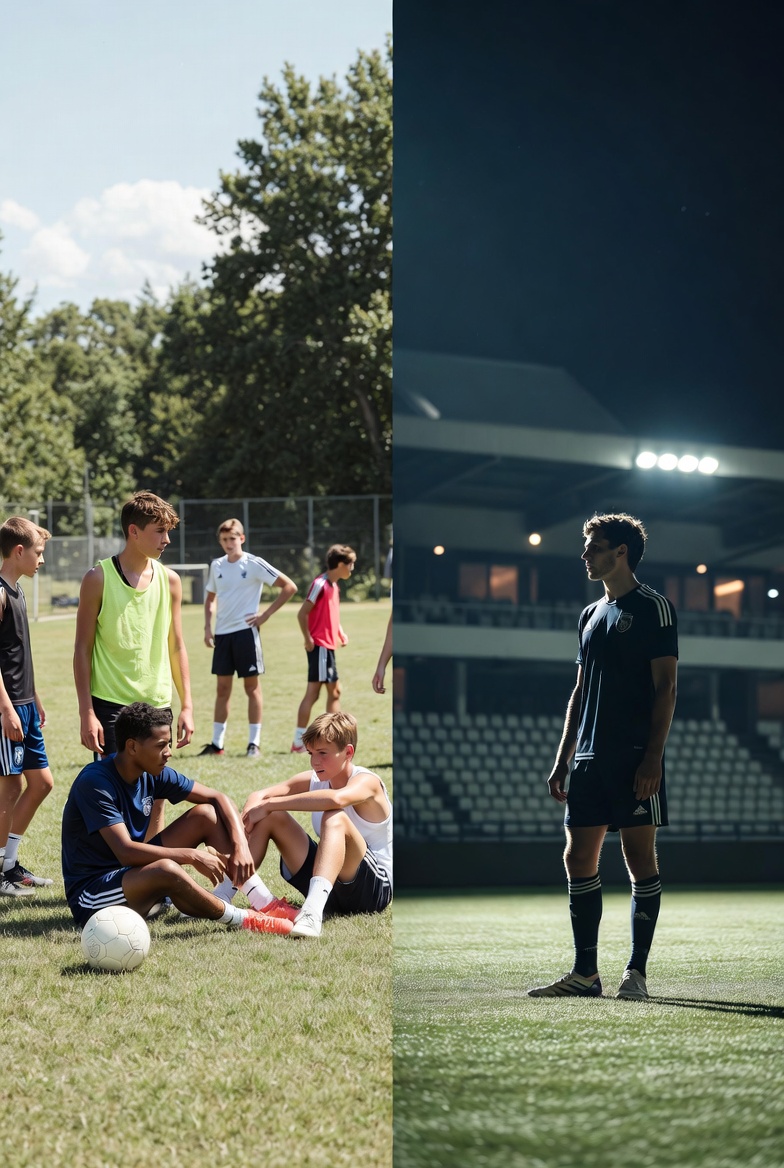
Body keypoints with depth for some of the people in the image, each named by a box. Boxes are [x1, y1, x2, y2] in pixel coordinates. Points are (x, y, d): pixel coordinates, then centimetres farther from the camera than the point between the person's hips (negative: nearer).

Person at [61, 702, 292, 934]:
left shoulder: (153, 775, -1)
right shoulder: (95, 783, -23)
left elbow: (217, 798, 4)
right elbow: (125, 851, -32)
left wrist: (241, 846, -13)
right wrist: (191, 856, -29)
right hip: (90, 895, -8)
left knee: (206, 813, -3)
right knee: (166, 869, -38)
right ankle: (238, 919, -16)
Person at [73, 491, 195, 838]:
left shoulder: (170, 580, 7)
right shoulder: (99, 578, -5)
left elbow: (177, 646, 13)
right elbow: (82, 649, -4)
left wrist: (186, 705, 7)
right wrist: (86, 712, -9)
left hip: (157, 704, 4)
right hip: (110, 705, -4)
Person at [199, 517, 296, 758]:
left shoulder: (254, 564, -7)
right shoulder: (217, 566, 9)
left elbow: (289, 587, -7)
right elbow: (210, 598, 22)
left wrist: (266, 614, -9)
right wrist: (207, 627, 8)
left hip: (245, 631, -5)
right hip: (222, 633, 5)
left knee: (252, 686, 0)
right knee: (222, 688, 8)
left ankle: (254, 742, 5)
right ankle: (217, 743, 12)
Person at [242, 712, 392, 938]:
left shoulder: (366, 781, -17)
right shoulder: (312, 780, 4)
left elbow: (336, 799, -41)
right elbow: (259, 796, -8)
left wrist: (269, 804, -39)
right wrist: (246, 817, -33)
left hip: (375, 887, -7)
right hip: (328, 884, 7)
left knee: (335, 818, -35)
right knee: (270, 816, -3)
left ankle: (313, 911, -55)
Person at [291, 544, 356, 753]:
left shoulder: (333, 586, 14)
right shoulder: (320, 584, -14)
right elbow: (302, 613, -19)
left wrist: (340, 633, 9)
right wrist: (308, 639, -18)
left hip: (328, 646, 10)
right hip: (319, 646, -10)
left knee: (334, 691, 12)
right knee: (313, 692, -8)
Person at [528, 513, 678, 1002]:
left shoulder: (654, 607, -3)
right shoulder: (591, 614, 19)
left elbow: (665, 688, -9)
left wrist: (652, 758, -17)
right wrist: (563, 759, 17)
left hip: (636, 759, -8)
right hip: (591, 759, 8)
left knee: (640, 858, -4)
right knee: (579, 860, 4)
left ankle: (637, 972, 1)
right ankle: (585, 974, 9)